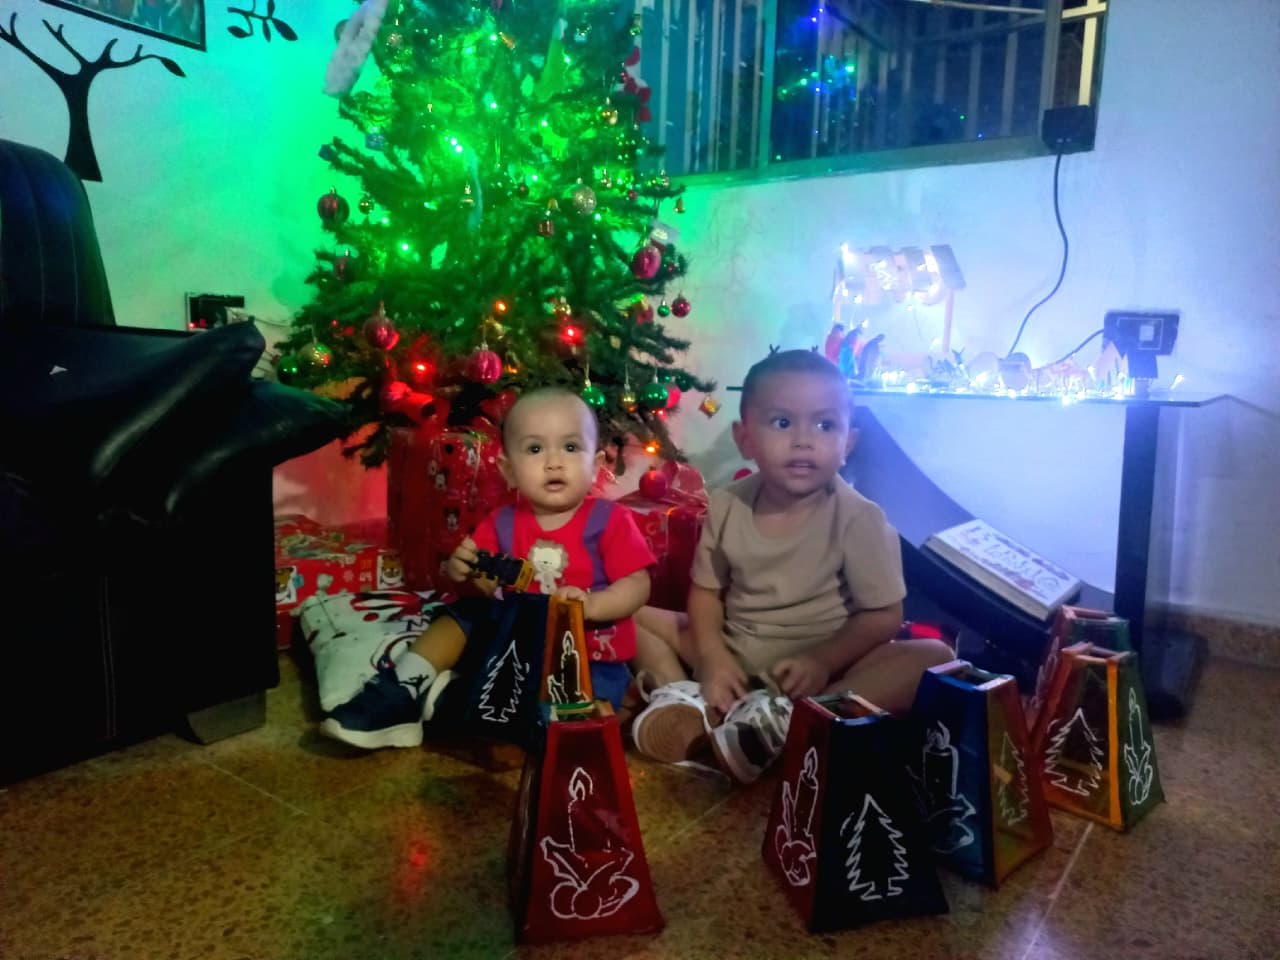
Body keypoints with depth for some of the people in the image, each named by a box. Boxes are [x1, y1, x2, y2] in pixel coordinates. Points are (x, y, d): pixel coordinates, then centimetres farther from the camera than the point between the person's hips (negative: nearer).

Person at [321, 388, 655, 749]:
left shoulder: (610, 521, -13)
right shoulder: (503, 523, -2)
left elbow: (637, 586, -16)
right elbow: (487, 587, 0)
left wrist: (591, 605, -33)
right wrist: (460, 569, -22)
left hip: (591, 657, -4)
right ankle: (402, 691, -3)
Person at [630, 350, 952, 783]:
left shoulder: (859, 518, -15)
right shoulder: (726, 506, -6)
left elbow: (883, 615, -11)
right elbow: (706, 590, 2)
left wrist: (823, 660, -25)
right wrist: (713, 657, -14)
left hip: (820, 666, -3)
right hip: (734, 657, 3)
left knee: (934, 656, -29)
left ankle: (786, 722, -42)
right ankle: (684, 700, -23)